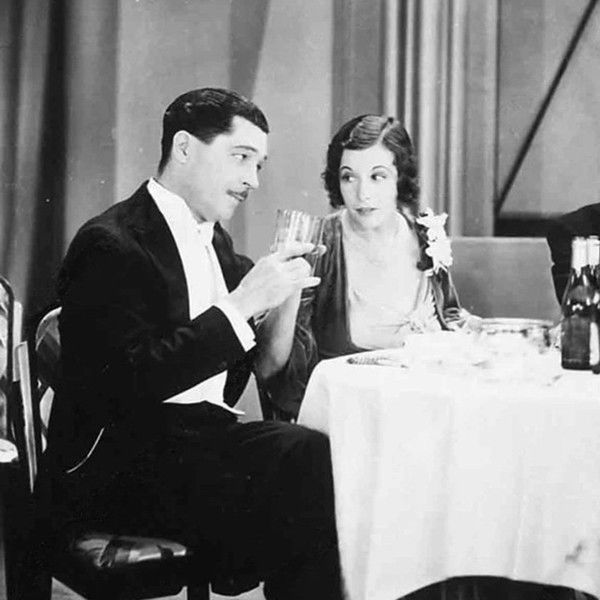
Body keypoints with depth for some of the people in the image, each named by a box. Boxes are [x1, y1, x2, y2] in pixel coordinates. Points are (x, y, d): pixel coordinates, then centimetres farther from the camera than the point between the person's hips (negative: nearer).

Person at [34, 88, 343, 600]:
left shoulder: (214, 241, 18)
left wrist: (284, 295, -1)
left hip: (206, 445, 8)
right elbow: (137, 382, -18)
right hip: (122, 460, -7)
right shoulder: (111, 244, -7)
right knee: (304, 457, -26)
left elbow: (261, 368, 16)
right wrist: (242, 303, -18)